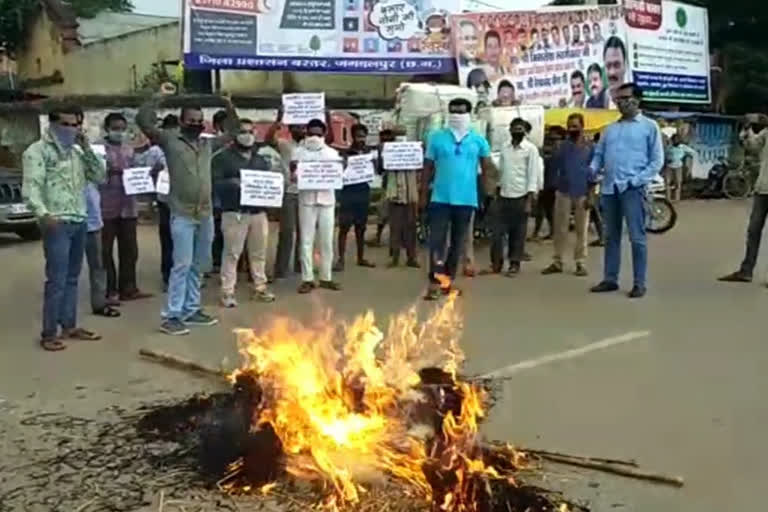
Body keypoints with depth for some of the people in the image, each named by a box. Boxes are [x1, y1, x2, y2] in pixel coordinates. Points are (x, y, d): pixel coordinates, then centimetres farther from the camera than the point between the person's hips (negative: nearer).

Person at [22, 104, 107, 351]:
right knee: (57, 280, -7)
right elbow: (30, 187, -13)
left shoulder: (76, 152, 17)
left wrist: (87, 148, 2)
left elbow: (100, 177, 11)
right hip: (57, 223, -7)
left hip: (80, 222, 7)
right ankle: (49, 333, 1)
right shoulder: (38, 150, -4)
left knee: (72, 278, 12)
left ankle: (69, 326, 21)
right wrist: (43, 214, -30)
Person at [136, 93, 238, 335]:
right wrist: (158, 98, -8)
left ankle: (191, 310, 22)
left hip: (206, 214, 6)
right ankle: (171, 316, -2)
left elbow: (232, 132, 25)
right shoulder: (170, 140, 0)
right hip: (182, 215, -6)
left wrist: (230, 107, 15)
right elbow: (143, 121, -9)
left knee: (198, 265, 12)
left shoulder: (208, 144, 14)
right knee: (182, 265, -8)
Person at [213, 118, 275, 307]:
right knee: (232, 252, -5)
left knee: (259, 251, 9)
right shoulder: (223, 157, 1)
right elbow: (214, 182, -8)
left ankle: (260, 287, 19)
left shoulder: (260, 159, 19)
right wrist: (232, 183, -22)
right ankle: (227, 292, -1)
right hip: (234, 212, -5)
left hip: (259, 211, 5)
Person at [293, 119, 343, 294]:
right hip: (307, 200, -2)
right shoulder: (299, 152, 3)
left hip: (327, 200, 2)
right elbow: (294, 177, -1)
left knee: (327, 241, 5)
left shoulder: (332, 153, 8)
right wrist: (293, 171, -24)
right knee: (306, 241, -1)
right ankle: (307, 279, 4)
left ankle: (326, 278, 14)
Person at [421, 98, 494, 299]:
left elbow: (487, 168, 7)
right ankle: (434, 282, -7)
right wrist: (423, 194, 5)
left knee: (458, 241, 10)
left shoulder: (478, 140, 3)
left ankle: (448, 278, 23)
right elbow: (428, 168, 5)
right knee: (437, 239, -7)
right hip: (440, 198, -1)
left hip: (466, 199, 2)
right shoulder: (436, 137, 1)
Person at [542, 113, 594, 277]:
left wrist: (590, 195, -6)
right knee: (560, 229, 3)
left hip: (582, 194, -2)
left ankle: (581, 263, 9)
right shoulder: (563, 146, 7)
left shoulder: (590, 148, 1)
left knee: (581, 230, 4)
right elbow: (555, 166, 11)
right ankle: (557, 262, 9)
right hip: (563, 192, 2)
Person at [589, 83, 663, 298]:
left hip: (632, 190, -5)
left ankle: (639, 283, 2)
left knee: (637, 238, -4)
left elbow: (657, 160, -1)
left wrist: (637, 180, -12)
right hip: (609, 189, 5)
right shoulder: (610, 129, 17)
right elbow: (599, 155, 16)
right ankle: (610, 279, 17)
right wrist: (591, 172, -4)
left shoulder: (649, 127, 3)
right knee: (611, 237, 10)